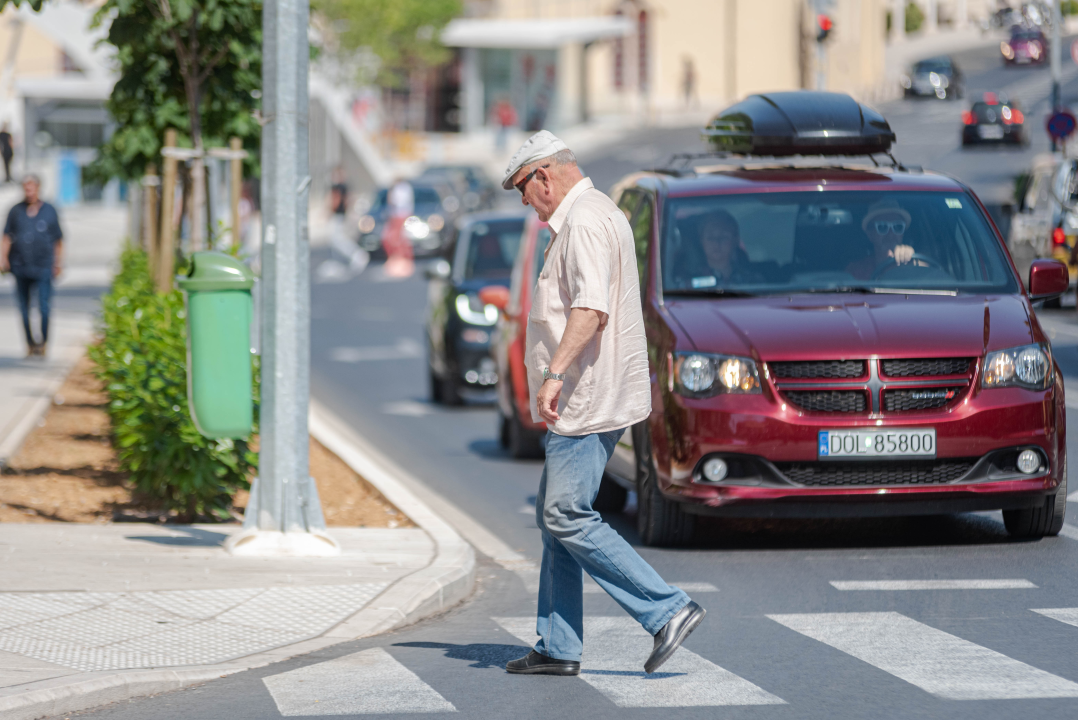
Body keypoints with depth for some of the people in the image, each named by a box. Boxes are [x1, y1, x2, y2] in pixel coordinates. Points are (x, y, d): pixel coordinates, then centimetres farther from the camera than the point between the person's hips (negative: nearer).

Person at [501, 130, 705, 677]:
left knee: (568, 518, -12)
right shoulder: (595, 214, 20)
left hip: (586, 401, -11)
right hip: (582, 401, 11)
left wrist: (555, 373, -33)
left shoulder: (585, 222, -15)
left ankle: (668, 611, -13)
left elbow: (590, 309, -28)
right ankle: (558, 648, 14)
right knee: (554, 516, 12)